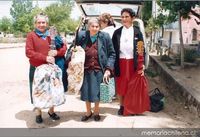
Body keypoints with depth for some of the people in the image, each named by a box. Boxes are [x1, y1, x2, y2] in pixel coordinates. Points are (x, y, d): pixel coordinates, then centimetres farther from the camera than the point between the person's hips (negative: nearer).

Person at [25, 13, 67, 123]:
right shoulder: (31, 35, -3)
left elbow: (64, 47, 6)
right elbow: (29, 52, -12)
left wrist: (56, 52, -15)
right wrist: (45, 58, -18)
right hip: (36, 69, -3)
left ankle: (51, 111, 33)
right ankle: (38, 113, 27)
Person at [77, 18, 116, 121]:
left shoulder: (105, 37, -7)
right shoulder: (81, 36, -4)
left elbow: (112, 54, -2)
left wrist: (108, 69, -10)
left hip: (98, 70, -2)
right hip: (85, 70, 2)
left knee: (97, 93, 6)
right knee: (85, 92, 11)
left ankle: (96, 112, 32)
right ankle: (88, 112, 35)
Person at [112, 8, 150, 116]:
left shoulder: (137, 32, 0)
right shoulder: (117, 32, 2)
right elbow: (113, 49, 2)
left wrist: (142, 64, -6)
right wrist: (113, 64, -3)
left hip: (133, 63, -1)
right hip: (120, 64, 1)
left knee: (133, 86, 6)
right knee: (120, 86, 10)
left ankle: (133, 108, 22)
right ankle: (122, 106, 27)